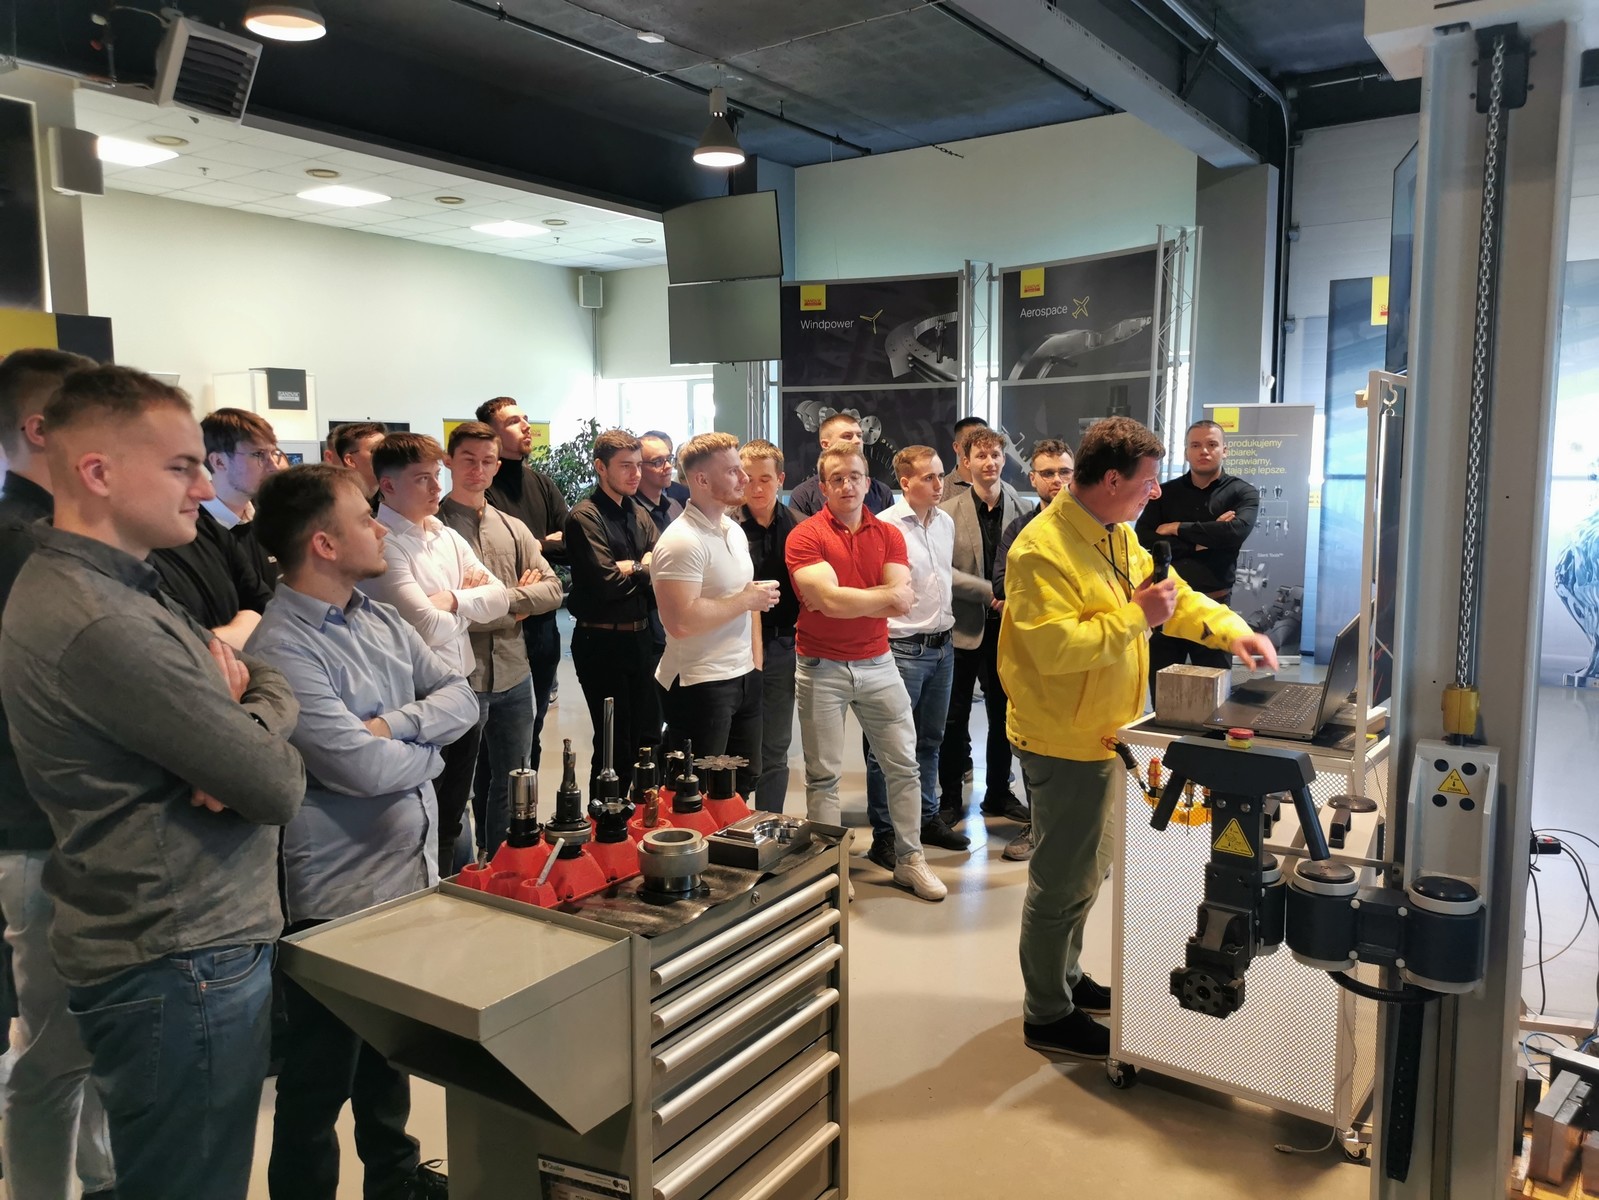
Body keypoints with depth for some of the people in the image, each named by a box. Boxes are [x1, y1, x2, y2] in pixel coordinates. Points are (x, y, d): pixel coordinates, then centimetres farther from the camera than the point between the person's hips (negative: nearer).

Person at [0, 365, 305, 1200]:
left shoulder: (120, 587, 8)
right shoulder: (99, 625, -25)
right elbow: (278, 788, -24)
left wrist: (249, 694, -15)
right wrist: (265, 702, -3)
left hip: (186, 948, 10)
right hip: (182, 968, -10)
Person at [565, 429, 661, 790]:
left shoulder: (638, 514, 12)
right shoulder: (585, 516, -12)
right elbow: (605, 582, -21)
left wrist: (627, 566, -15)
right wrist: (642, 567, -4)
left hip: (640, 637, 7)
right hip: (602, 642, -7)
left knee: (648, 739, 15)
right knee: (615, 747, 1)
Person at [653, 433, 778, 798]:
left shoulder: (735, 530, 11)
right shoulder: (681, 541, -18)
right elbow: (681, 621, -28)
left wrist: (756, 664, 12)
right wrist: (747, 599, -18)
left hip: (744, 677, 8)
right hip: (700, 684, -8)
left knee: (744, 783, 17)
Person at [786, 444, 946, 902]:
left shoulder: (889, 535, 3)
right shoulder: (805, 536, -9)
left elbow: (902, 603, -9)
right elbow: (828, 600, -22)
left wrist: (846, 599, -19)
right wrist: (887, 595, -14)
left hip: (877, 664, 4)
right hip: (821, 669, -3)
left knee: (903, 764, 9)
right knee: (823, 774, 6)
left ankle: (909, 859, 24)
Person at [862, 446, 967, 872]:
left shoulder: (946, 522, 9)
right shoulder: (885, 526, -14)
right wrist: (883, 644, -12)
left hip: (942, 646, 7)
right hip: (903, 649, -7)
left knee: (930, 740, 18)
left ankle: (927, 818, 32)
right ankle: (883, 834, 11)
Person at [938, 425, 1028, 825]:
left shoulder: (1018, 507, -1)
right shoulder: (950, 511, -7)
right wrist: (990, 592, -17)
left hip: (1006, 627, 3)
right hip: (963, 627, -2)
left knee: (1004, 714, 13)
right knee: (955, 717, 7)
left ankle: (999, 793, 29)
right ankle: (950, 799, 20)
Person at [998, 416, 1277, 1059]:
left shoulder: (1118, 535, 7)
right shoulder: (1043, 549, -24)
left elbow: (1171, 591, 18)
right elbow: (1056, 648, -31)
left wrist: (1230, 630, 4)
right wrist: (1137, 617, -25)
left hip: (1100, 734, 10)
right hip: (1063, 742, -10)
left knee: (1087, 869, 22)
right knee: (1063, 881, 3)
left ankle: (1066, 979, 41)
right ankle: (1047, 1016, 20)